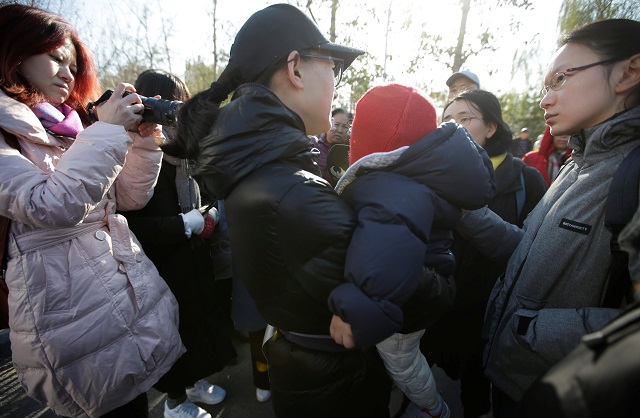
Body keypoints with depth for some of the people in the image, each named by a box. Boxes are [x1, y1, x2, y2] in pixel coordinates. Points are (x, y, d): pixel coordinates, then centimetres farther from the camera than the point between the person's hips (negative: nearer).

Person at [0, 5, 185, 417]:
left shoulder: (72, 124, 13)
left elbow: (130, 197, 10)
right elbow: (50, 207, -24)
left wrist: (144, 144, -4)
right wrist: (107, 132, -20)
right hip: (73, 310, -6)